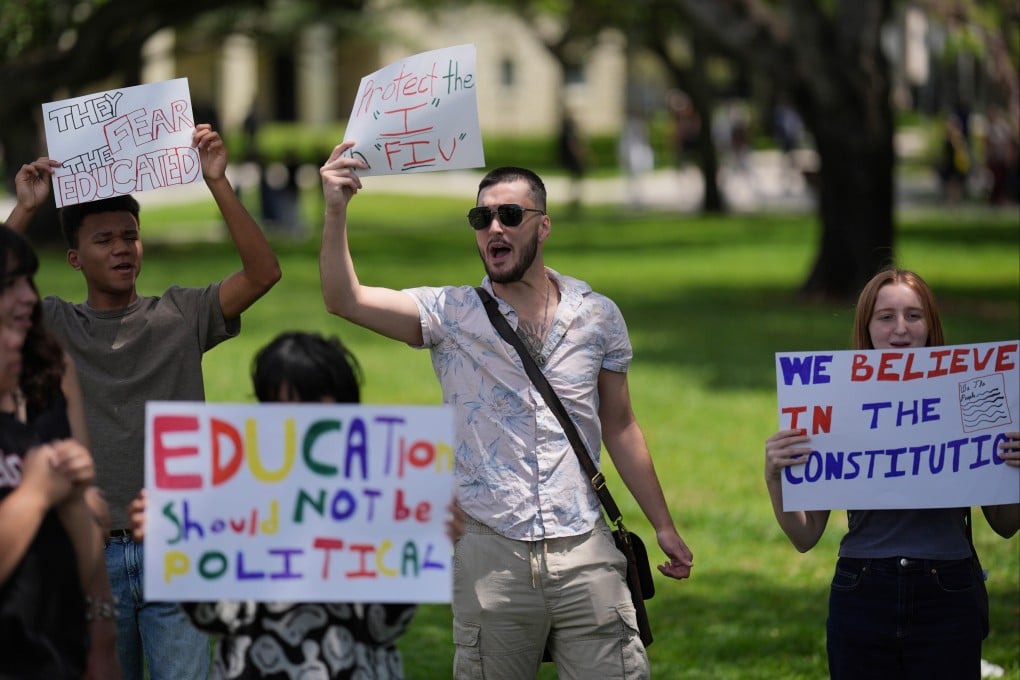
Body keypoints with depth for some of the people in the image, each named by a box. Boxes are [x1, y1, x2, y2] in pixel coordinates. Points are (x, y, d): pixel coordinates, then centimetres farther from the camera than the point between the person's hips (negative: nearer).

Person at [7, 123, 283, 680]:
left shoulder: (180, 315, 5)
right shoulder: (55, 326, 6)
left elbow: (262, 273, -5)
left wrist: (218, 184, -11)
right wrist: (26, 210, -12)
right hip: (91, 551, 1)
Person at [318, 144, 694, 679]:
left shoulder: (597, 317, 7)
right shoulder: (452, 315, 2)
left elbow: (619, 429, 15)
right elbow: (345, 299, -9)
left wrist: (664, 527, 14)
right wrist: (336, 212, -23)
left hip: (584, 552, 1)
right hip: (491, 554, -1)